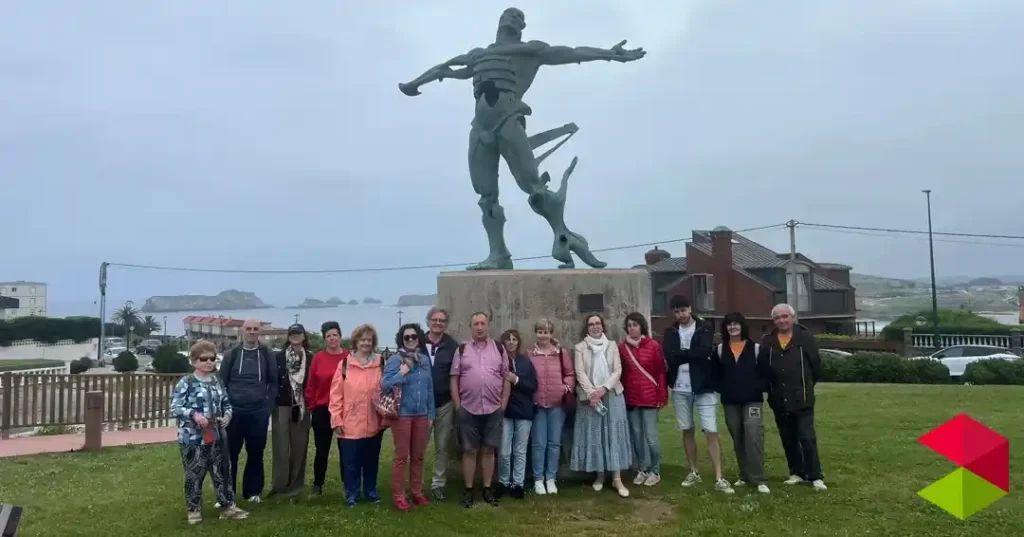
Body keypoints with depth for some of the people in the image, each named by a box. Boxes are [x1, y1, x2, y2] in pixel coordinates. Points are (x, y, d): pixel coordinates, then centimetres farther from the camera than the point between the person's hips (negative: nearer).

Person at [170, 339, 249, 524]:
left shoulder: (217, 382, 9)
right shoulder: (185, 383, -9)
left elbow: (226, 404, 18)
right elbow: (174, 408, -12)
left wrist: (227, 415, -2)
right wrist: (194, 414, -26)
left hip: (217, 436, 5)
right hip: (192, 438, -5)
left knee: (223, 471, 10)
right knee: (194, 475, 5)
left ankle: (228, 506, 19)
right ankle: (194, 509, 21)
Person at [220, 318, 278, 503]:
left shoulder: (267, 355, 4)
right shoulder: (231, 355, 4)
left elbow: (273, 383, 5)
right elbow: (222, 383, 5)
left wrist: (268, 406, -3)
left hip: (259, 413, 0)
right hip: (234, 412, 0)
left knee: (256, 454, 7)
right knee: (230, 453, 3)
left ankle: (253, 491, 19)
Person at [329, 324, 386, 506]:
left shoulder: (380, 363, 2)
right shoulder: (344, 363, -3)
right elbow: (336, 393, -3)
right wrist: (336, 419, -6)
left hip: (374, 423, 2)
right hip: (350, 423, -2)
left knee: (371, 459, 15)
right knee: (350, 461, 6)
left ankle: (370, 490, 30)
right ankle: (351, 493, 22)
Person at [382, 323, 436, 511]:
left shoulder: (425, 359, 6)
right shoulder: (394, 359, -8)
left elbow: (429, 388, 11)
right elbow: (384, 385, -14)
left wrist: (431, 413, 10)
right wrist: (402, 373, -25)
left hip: (421, 415, 5)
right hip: (402, 414, -5)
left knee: (418, 456, 13)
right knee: (402, 456, 3)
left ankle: (417, 492, 25)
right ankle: (399, 496, 13)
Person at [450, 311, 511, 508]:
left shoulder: (499, 348, 5)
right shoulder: (461, 349, 2)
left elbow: (506, 378, 6)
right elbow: (454, 379, 2)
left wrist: (503, 404, 1)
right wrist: (457, 405, -3)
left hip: (493, 409, 1)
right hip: (468, 409, -1)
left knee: (488, 450, 9)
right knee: (469, 450, 6)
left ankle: (487, 489, 19)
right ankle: (468, 490, 16)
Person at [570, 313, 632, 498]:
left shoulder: (612, 345, 7)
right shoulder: (580, 347, 4)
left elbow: (617, 371, -1)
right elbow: (580, 373, -5)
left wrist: (603, 389, -15)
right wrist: (592, 393, -17)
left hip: (612, 396, 1)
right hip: (590, 397, -1)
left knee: (614, 434, -1)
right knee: (593, 435, 2)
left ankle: (617, 479, 1)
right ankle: (600, 475, 13)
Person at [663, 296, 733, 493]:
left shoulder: (705, 327, -2)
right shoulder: (671, 333, 6)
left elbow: (705, 351, -19)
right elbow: (670, 358, -9)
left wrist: (682, 354, -11)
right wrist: (693, 354, -15)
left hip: (703, 386, -3)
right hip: (680, 388, 3)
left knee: (711, 431, -5)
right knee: (687, 430, 12)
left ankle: (719, 479, -1)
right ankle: (693, 472, 24)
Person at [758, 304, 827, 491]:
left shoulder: (805, 337, -6)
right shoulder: (768, 341, 4)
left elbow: (816, 363, -1)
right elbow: (761, 367, 7)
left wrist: (807, 384, 8)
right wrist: (770, 388, 9)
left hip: (801, 398, -4)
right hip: (779, 399, 4)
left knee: (807, 437, -4)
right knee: (788, 439, 12)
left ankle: (815, 476, 5)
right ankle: (796, 472, 24)